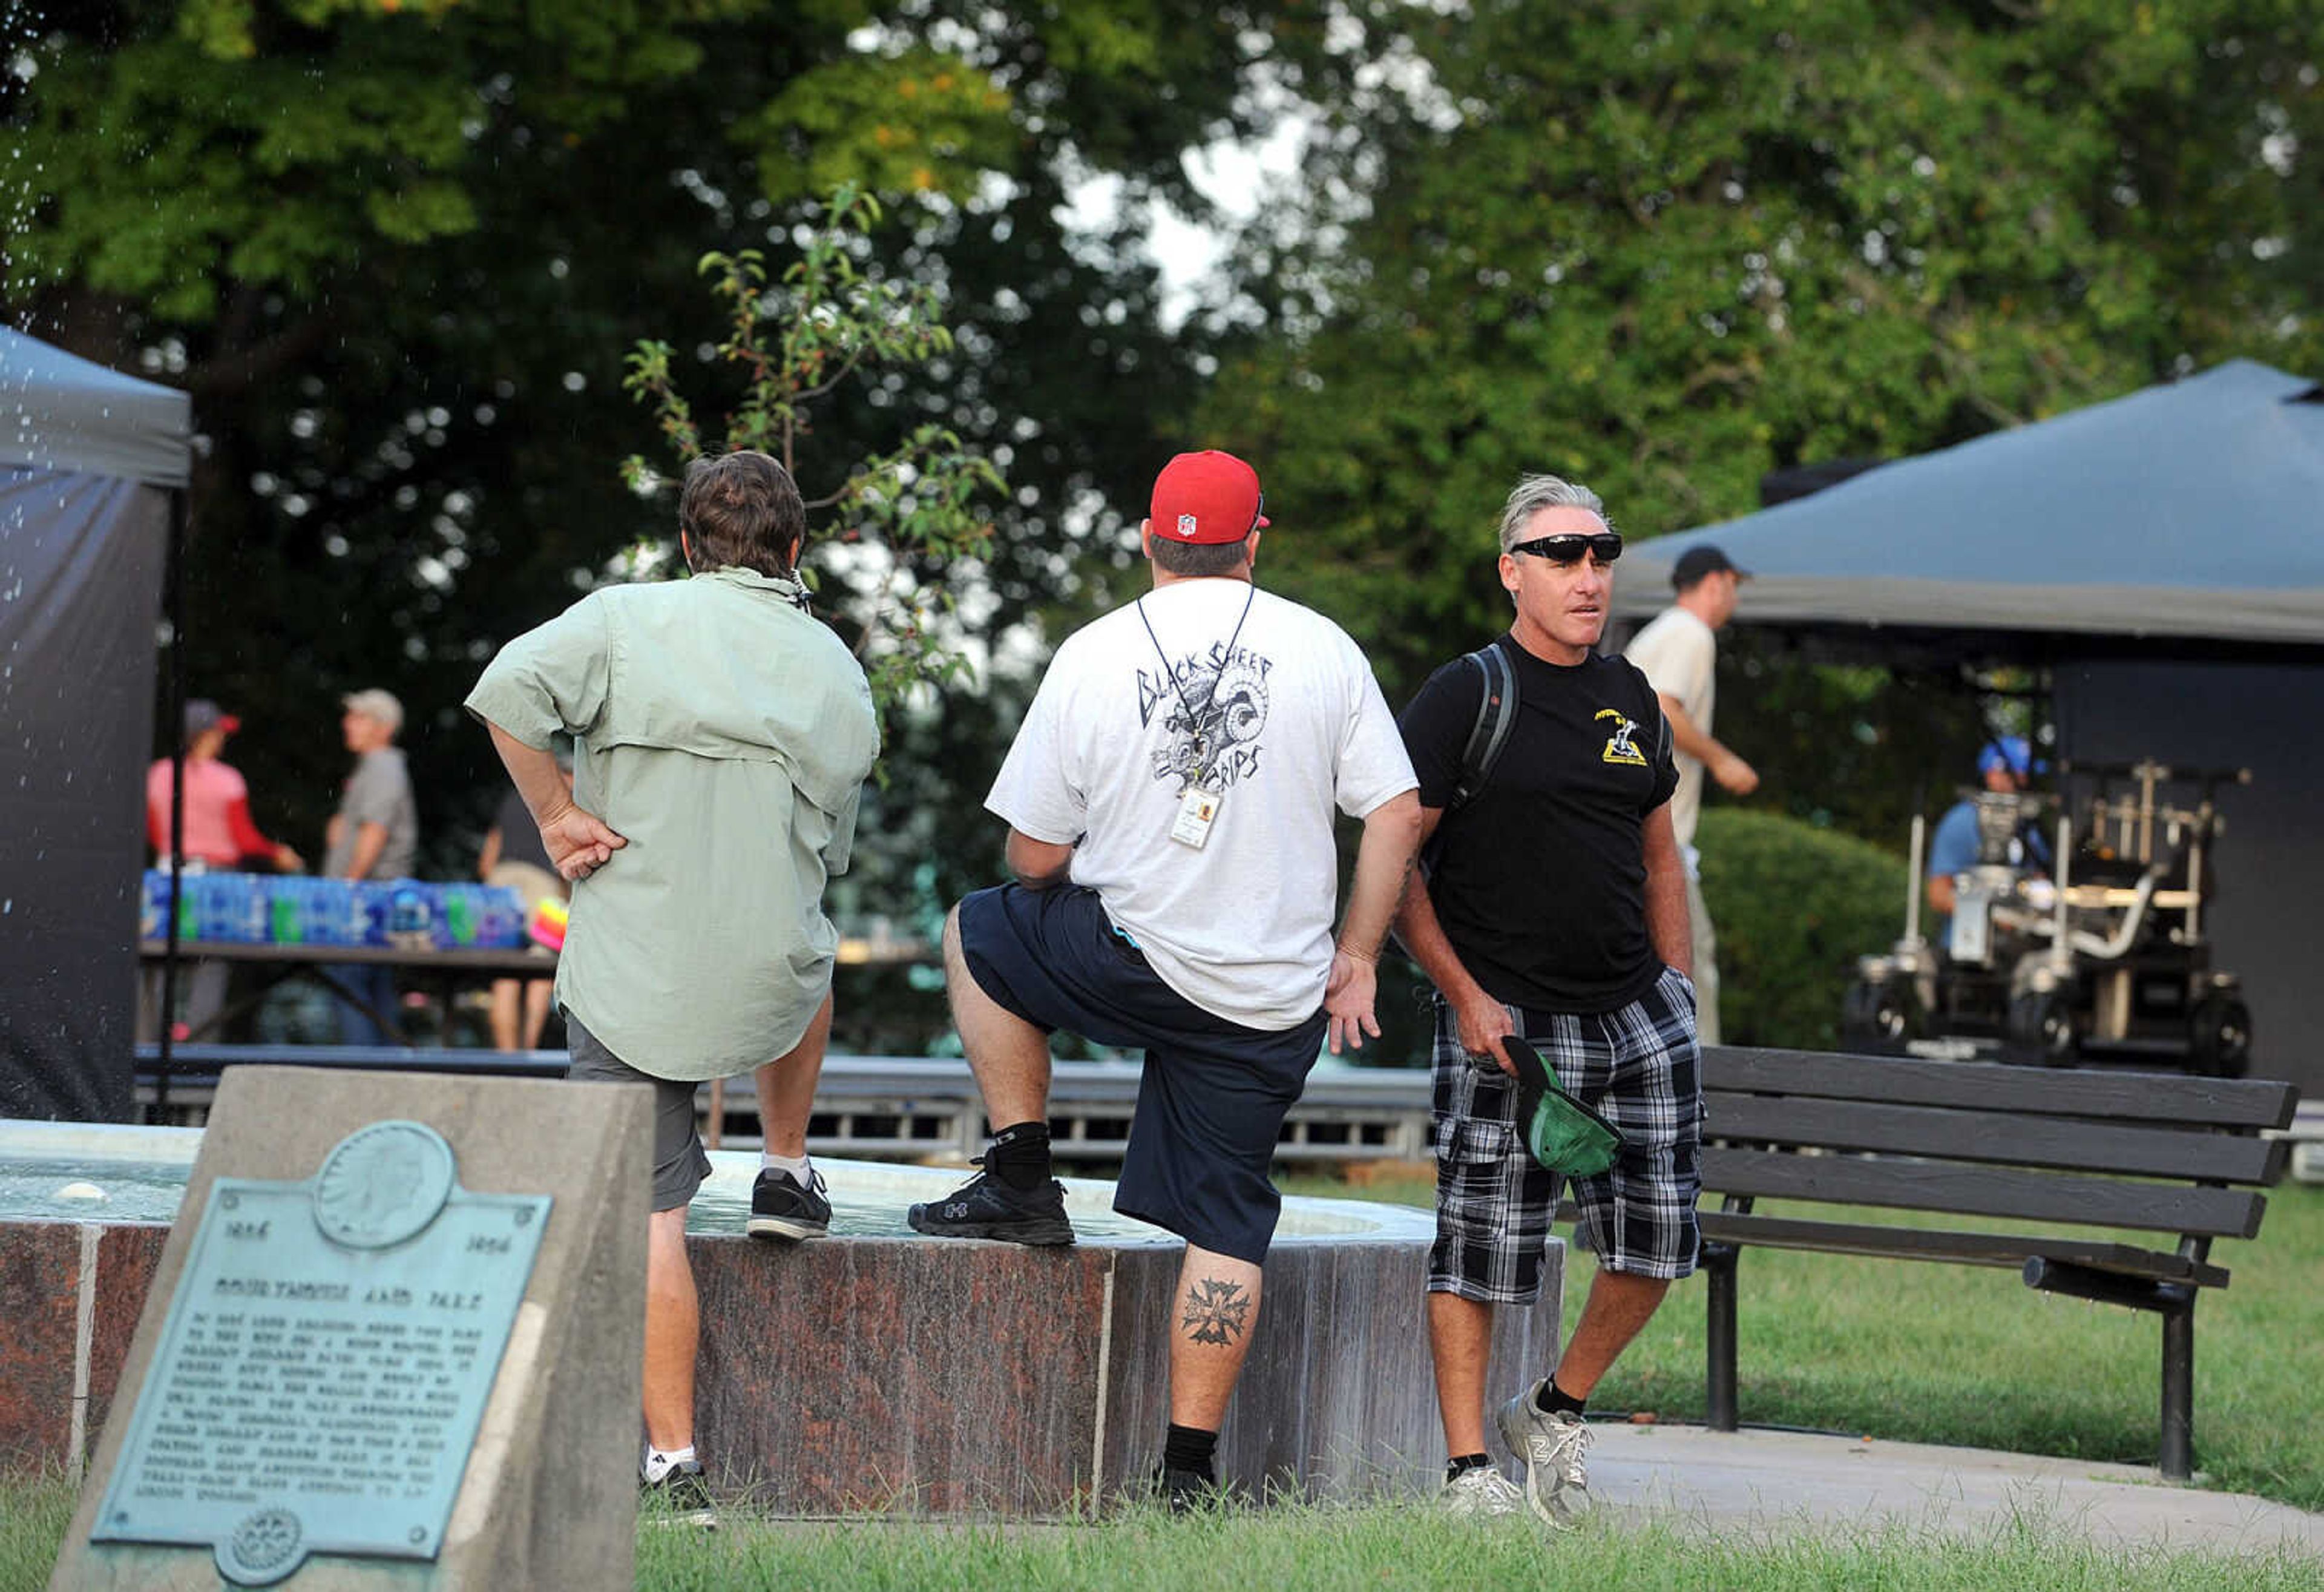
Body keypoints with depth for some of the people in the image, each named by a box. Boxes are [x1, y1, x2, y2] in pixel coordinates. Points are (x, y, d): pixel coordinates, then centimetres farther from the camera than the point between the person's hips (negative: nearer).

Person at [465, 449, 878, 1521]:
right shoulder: (841, 678, 7)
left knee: (650, 1213, -1)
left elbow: (507, 692, -19)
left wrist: (557, 813, -8)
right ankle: (786, 1173, 38)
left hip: (630, 976, -3)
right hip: (769, 988, 3)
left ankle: (673, 1461, -5)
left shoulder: (629, 619, -4)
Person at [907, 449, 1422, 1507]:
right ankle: (1189, 1467, 4)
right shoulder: (1322, 648, 0)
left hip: (1133, 961, -2)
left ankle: (1022, 1179, 21)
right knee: (1224, 1222, 9)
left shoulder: (1092, 656, -3)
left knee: (978, 933, 26)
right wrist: (1355, 956, 9)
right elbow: (1397, 813, 0)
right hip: (1276, 1003, 2)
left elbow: (1034, 855, 1)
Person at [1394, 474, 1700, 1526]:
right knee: (1479, 1251, -3)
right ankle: (1468, 1469, 6)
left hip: (1637, 1014, 6)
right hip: (1505, 1021, -6)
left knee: (1658, 1240, 3)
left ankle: (1556, 1411, 23)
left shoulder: (1630, 700, 13)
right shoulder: (1463, 698, -5)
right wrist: (1465, 995, -11)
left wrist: (1676, 990, 15)